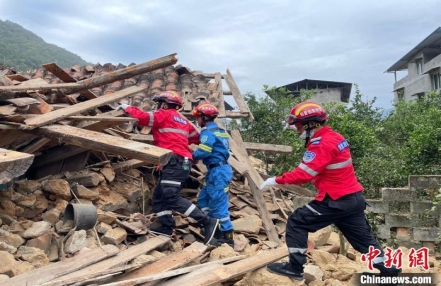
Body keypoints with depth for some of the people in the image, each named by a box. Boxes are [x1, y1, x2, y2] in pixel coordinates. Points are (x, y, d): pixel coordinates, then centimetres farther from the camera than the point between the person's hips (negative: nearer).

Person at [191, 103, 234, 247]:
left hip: (218, 171, -10)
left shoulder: (207, 131, -13)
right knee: (203, 199, 17)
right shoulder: (219, 130, 18)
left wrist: (192, 155, -1)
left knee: (218, 204, -4)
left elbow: (203, 152, -22)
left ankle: (227, 237, 4)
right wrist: (196, 155, 9)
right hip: (219, 170, 10)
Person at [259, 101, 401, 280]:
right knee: (363, 237, 20)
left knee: (296, 223, -1)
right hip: (353, 197, 9)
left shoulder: (321, 144, -18)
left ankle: (294, 267, 4)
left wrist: (276, 180, -15)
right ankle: (388, 269, 26)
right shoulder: (334, 137, 11)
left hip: (336, 200, -9)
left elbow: (303, 174, -23)